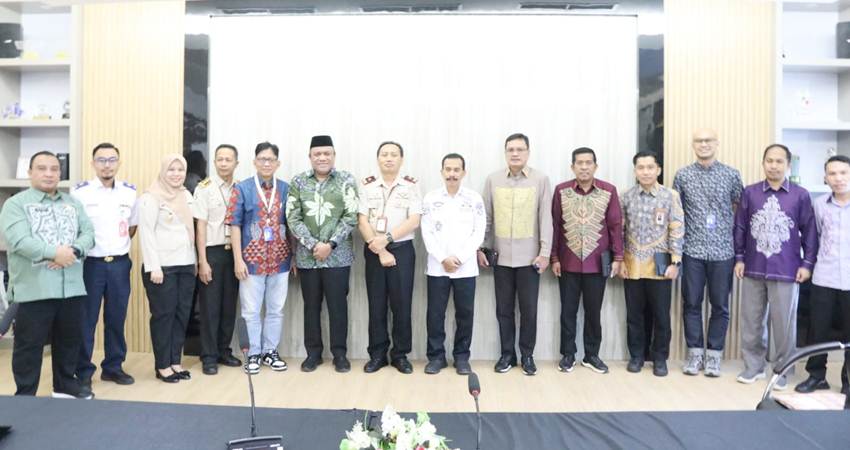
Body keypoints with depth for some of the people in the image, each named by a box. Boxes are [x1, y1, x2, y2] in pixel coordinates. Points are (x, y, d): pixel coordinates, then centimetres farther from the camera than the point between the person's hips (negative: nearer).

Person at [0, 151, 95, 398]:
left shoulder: (73, 203, 15)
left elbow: (88, 233, 3)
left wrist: (73, 251, -16)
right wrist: (54, 253, -21)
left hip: (72, 286, 5)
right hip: (34, 288, -4)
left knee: (69, 340, 14)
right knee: (29, 344, 3)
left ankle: (65, 385, 29)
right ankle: (25, 395, 16)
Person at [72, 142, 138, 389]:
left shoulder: (130, 191, 6)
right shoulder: (79, 191, -6)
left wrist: (119, 247, 13)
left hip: (120, 264, 3)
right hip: (90, 263, -3)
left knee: (116, 318, 11)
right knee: (85, 320, 4)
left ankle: (113, 366, 24)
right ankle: (83, 371, 17)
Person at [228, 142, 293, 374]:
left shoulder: (285, 189, 5)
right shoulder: (242, 189, -2)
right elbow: (235, 225, -3)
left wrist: (295, 255, 6)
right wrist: (238, 259, -9)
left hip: (280, 260, 2)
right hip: (252, 260, -2)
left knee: (276, 309, 11)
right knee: (251, 310, 7)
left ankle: (270, 351, 25)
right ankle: (254, 353, 21)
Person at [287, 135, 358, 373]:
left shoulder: (346, 180, 1)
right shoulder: (298, 181, 5)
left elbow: (351, 217, -5)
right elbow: (293, 218, -1)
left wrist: (331, 244, -14)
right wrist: (313, 245, -11)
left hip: (338, 255, -2)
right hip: (307, 255, 2)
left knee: (338, 305, 3)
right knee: (311, 305, 10)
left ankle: (340, 353, 16)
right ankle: (313, 352, 23)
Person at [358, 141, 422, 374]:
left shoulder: (411, 186, 1)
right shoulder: (367, 186, 4)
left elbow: (414, 221, -7)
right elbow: (362, 221, -3)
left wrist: (387, 238, -16)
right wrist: (380, 249, -12)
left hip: (402, 249, -1)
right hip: (373, 250, 1)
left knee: (402, 303, 3)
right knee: (376, 304, 7)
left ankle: (400, 354, 16)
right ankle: (377, 353, 18)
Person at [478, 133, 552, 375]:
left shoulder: (541, 180, -2)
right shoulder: (493, 179, 3)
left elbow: (545, 218, -2)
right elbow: (486, 217, 7)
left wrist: (545, 252, -6)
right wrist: (481, 248, 4)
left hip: (529, 256, -2)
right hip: (501, 256, 2)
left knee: (528, 309, 6)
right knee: (504, 308, 9)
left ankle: (527, 355, 21)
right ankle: (507, 353, 23)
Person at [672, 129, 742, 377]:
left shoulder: (732, 175, 1)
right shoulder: (682, 175, 2)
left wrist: (737, 241, 4)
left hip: (723, 251, 0)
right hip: (692, 251, 0)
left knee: (720, 305, 7)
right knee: (691, 303, 6)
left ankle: (713, 354, 20)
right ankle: (695, 352, 19)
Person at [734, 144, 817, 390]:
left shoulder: (800, 195, -1)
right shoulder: (750, 192, 2)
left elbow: (809, 231, 2)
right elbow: (740, 227, 5)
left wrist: (807, 263, -2)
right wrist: (739, 258, 2)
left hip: (786, 271, -1)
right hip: (753, 269, 2)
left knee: (784, 323, 7)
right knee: (751, 321, 9)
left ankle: (783, 370, 22)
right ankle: (754, 365, 24)